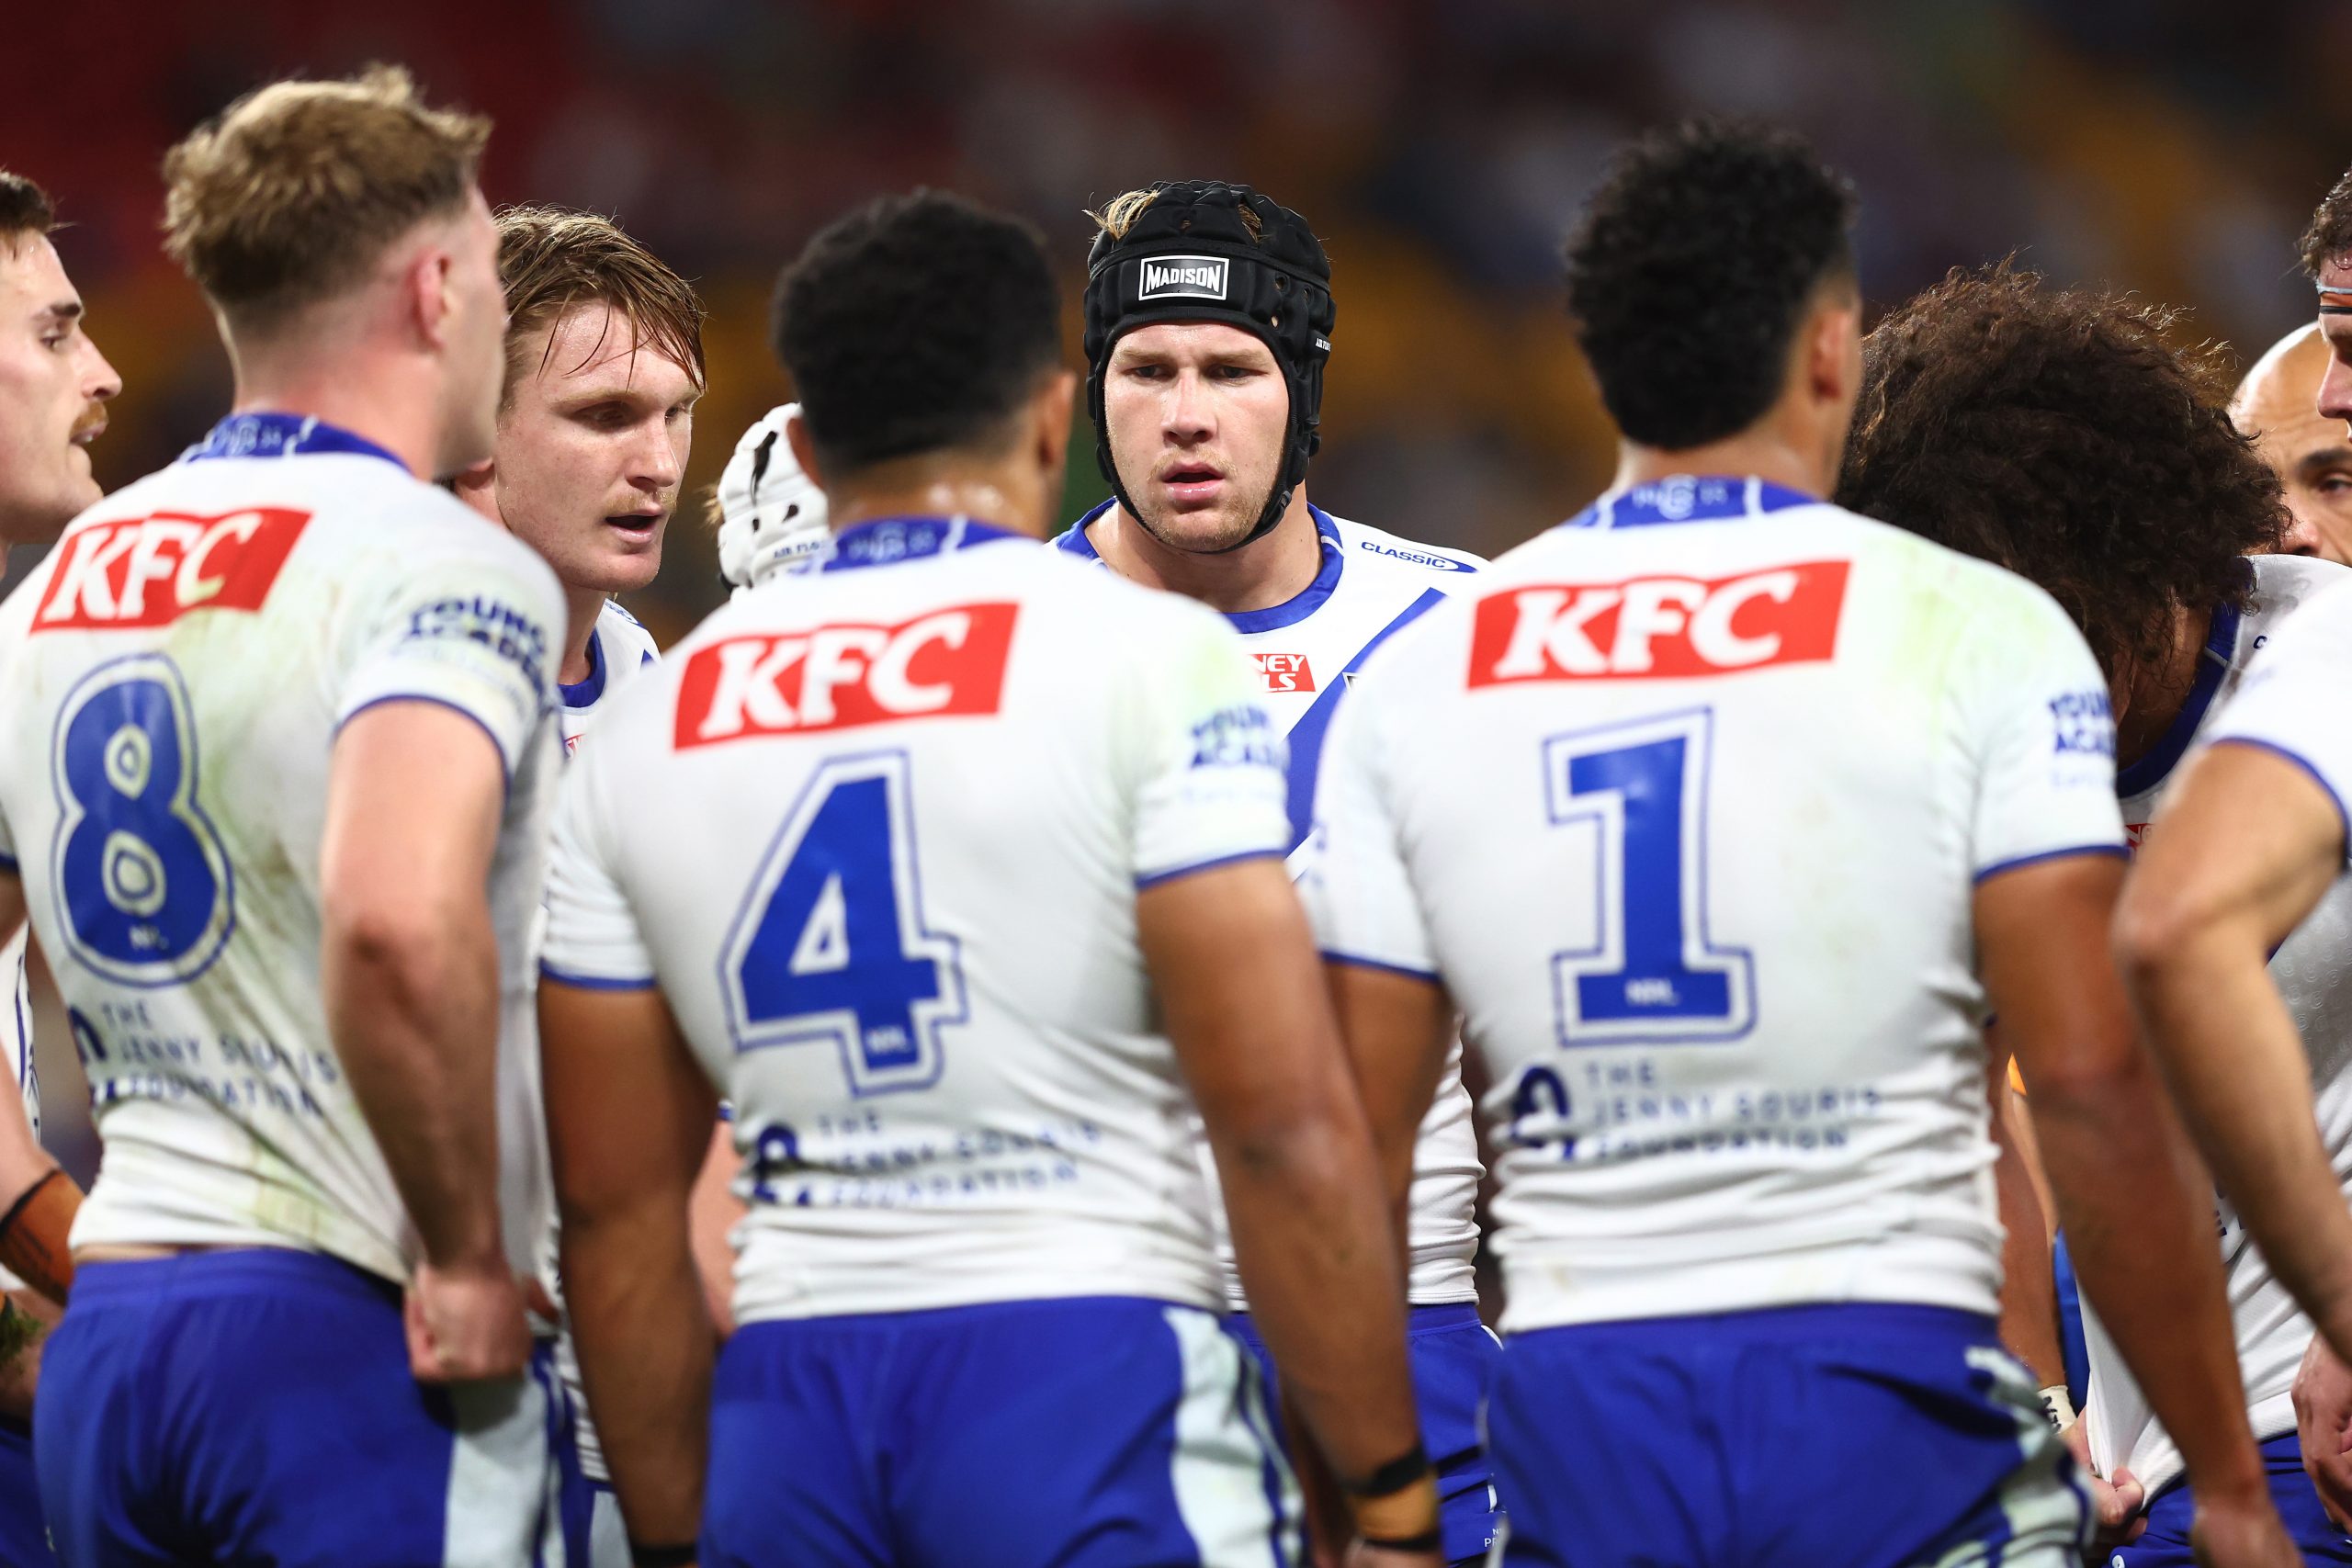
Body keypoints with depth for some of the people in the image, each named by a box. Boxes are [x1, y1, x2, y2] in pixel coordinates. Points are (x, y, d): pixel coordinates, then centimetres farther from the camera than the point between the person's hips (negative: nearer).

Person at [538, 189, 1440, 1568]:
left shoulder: (651, 726, 12)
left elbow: (619, 1208, 14)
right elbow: (1285, 1128, -9)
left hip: (792, 1410, 5)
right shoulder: (1151, 660, -3)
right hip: (1088, 1358, -5)